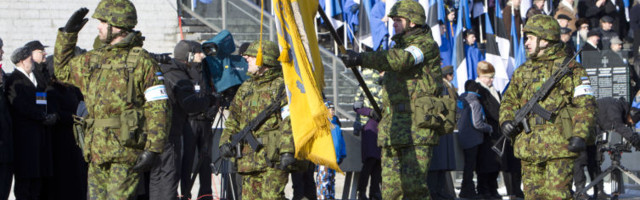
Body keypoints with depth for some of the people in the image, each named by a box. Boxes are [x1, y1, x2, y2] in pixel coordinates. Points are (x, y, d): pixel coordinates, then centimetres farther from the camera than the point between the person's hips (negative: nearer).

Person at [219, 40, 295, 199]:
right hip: (248, 159, 7)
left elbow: (289, 122, -10)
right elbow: (233, 119, 23)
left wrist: (287, 151, -19)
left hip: (273, 158, -7)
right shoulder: (245, 88, 19)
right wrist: (226, 141, 7)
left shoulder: (281, 86, -3)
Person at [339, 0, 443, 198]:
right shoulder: (400, 46, 24)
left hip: (417, 130, -9)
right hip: (393, 129, 9)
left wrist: (361, 58, -32)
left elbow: (399, 60, -24)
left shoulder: (426, 45, -5)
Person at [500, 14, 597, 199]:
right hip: (528, 148, 6)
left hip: (559, 147, -6)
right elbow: (509, 100, 24)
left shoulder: (570, 68, -1)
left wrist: (579, 135, -17)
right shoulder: (523, 71, 17)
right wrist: (506, 120, 2)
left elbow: (586, 105, -6)